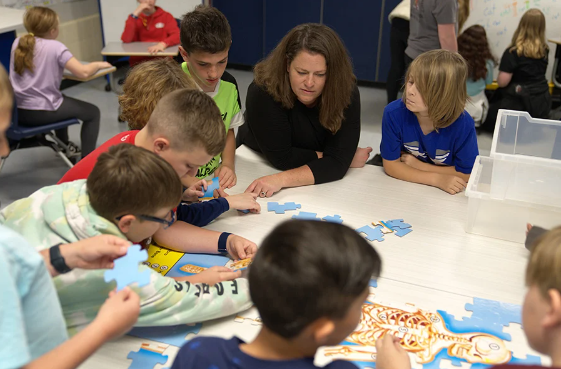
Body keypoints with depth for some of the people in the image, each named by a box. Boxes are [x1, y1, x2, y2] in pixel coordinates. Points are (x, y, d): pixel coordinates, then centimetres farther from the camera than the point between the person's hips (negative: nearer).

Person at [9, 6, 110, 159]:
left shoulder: (18, 43, 5)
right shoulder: (55, 47, -14)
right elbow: (83, 72, -21)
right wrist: (98, 64, -3)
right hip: (42, 112, -7)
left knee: (63, 100, 37)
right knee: (92, 112, 11)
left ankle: (64, 146, 50)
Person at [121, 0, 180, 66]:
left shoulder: (166, 16, 5)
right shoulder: (134, 17, 9)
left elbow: (177, 36, -11)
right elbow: (126, 40, -7)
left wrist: (163, 44, -31)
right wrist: (135, 14, -11)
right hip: (138, 62, 1)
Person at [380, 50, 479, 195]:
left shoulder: (463, 124, -21)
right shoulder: (393, 113, -19)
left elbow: (466, 173, -11)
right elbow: (391, 165, -13)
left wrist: (418, 165, -12)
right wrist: (437, 179, -21)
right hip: (402, 188, 1)